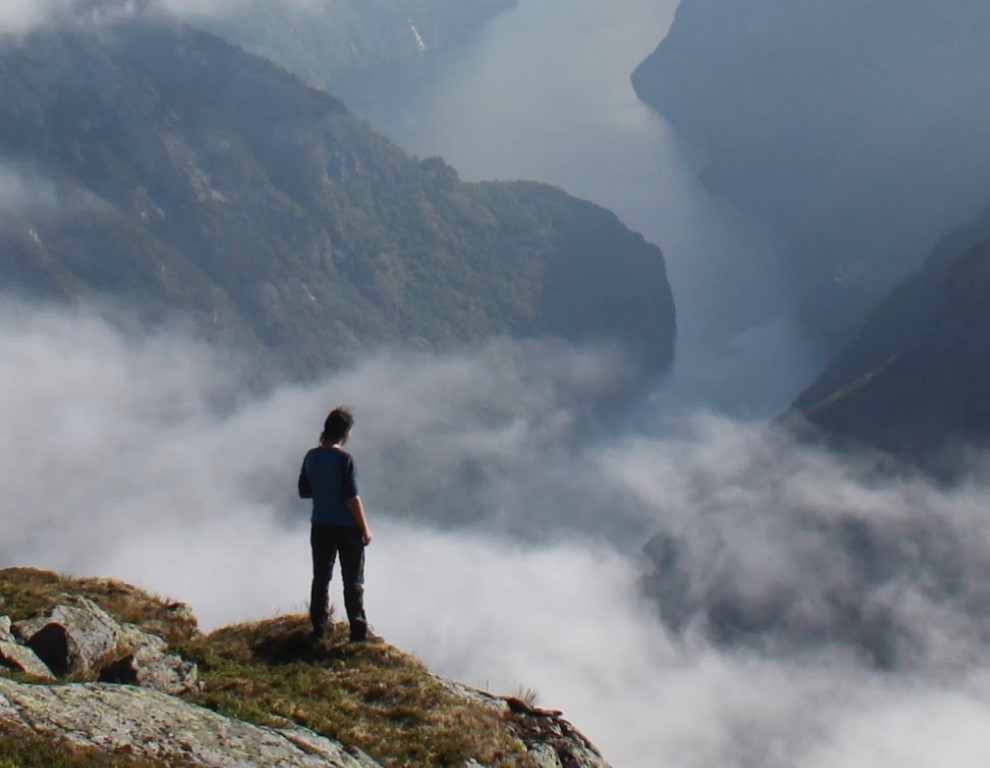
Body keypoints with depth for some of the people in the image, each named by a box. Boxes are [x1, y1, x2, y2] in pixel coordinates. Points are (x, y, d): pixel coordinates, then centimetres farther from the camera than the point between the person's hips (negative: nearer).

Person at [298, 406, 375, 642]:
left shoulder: (311, 456, 0)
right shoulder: (344, 458, -17)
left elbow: (303, 491, 9)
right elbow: (352, 499, -17)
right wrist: (365, 529, -9)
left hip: (320, 527, 5)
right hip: (347, 527, -5)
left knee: (321, 578, 14)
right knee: (353, 581, 3)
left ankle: (319, 628, 17)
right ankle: (358, 630, 4)